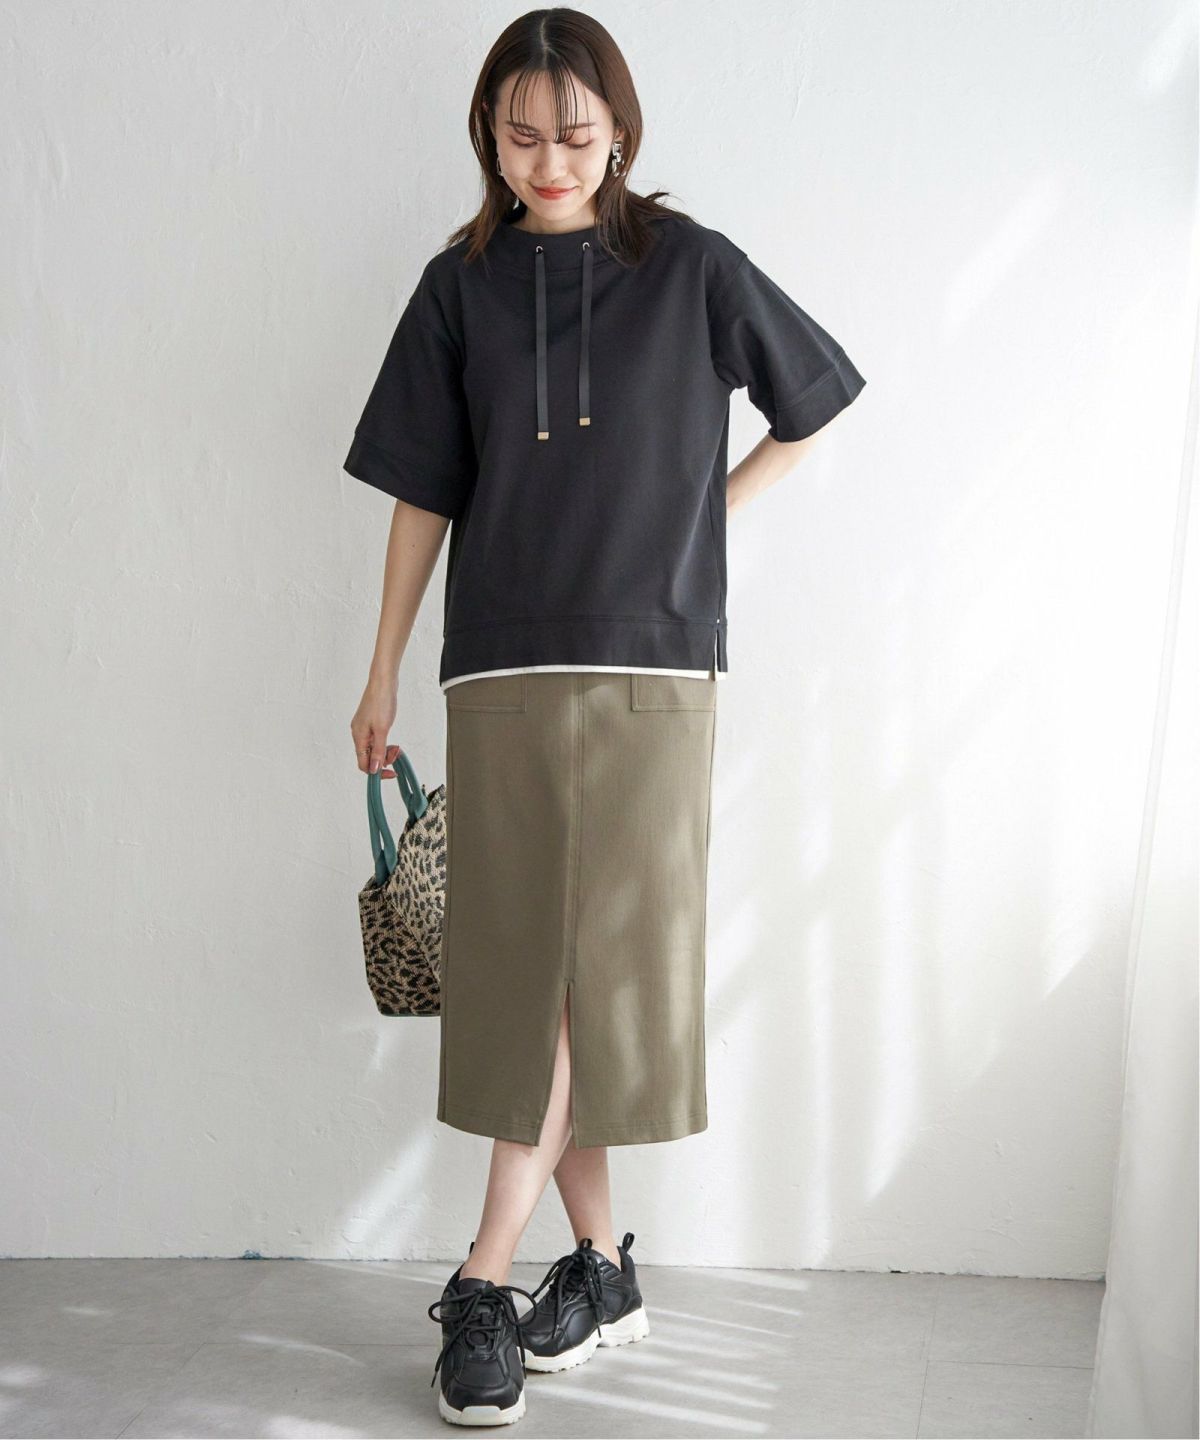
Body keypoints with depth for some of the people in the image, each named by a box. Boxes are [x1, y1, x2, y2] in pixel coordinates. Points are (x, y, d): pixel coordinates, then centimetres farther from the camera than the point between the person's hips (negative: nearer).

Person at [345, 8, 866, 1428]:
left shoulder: (689, 263, 4)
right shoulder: (462, 283, 8)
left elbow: (816, 397, 15)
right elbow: (423, 491, 10)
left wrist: (702, 508, 6)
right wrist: (382, 673, 9)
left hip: (650, 669, -1)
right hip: (502, 672, 2)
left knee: (602, 973, -5)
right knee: (530, 976, 2)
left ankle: (485, 1279, 2)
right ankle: (600, 1268, 15)